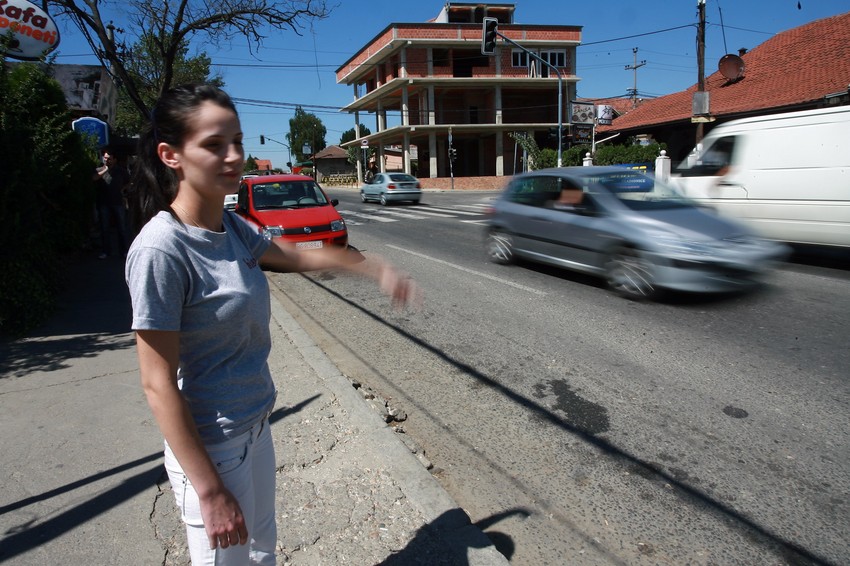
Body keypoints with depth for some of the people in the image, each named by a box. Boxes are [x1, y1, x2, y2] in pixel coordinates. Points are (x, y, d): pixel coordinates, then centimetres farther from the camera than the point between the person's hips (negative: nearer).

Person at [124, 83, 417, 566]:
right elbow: (159, 385, -21)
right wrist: (210, 490, -18)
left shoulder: (232, 227, -2)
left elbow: (296, 257, 16)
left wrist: (375, 268, 11)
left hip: (256, 429, 7)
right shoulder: (160, 250, -24)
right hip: (212, 448, -7)